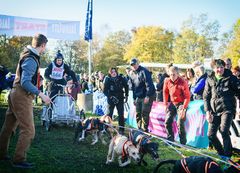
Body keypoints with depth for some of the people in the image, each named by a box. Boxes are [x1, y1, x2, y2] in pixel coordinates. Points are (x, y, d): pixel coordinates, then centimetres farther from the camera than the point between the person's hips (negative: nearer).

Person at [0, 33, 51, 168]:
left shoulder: (29, 54, 10)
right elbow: (25, 82, -27)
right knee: (28, 130, -4)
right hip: (22, 96, -10)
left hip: (15, 94, 10)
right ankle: (19, 160, 3)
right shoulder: (31, 60, -19)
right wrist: (41, 95, -28)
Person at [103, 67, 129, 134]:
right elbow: (105, 91, -10)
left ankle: (121, 129, 8)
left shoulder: (121, 78, -6)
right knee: (109, 114, 3)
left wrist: (126, 95, 10)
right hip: (111, 99, -1)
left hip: (120, 99, 1)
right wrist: (111, 97, -21)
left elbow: (126, 86, 11)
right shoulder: (107, 80, -10)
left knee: (121, 115, -2)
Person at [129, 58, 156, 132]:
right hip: (138, 97, 8)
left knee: (144, 114, -6)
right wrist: (134, 98, 16)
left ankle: (144, 130, 3)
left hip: (147, 97, -8)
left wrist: (147, 96, -22)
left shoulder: (144, 71, -13)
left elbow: (149, 84, -19)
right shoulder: (132, 74, 13)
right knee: (138, 114, 10)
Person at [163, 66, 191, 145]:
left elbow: (187, 97, -18)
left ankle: (183, 143, 0)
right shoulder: (167, 81, -7)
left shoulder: (183, 82, -21)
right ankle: (170, 140, 16)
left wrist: (183, 109, -22)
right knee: (167, 121, 2)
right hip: (172, 103, 6)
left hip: (181, 103, -5)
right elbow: (165, 92, 10)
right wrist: (165, 104, 7)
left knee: (180, 123, -13)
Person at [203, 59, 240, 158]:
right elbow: (206, 96, 10)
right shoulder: (210, 79, 7)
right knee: (211, 135, 4)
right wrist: (207, 111, 2)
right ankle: (221, 153, 26)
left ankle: (227, 155, -7)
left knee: (224, 131, -21)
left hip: (227, 109, -4)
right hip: (214, 110, 4)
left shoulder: (231, 78, 0)